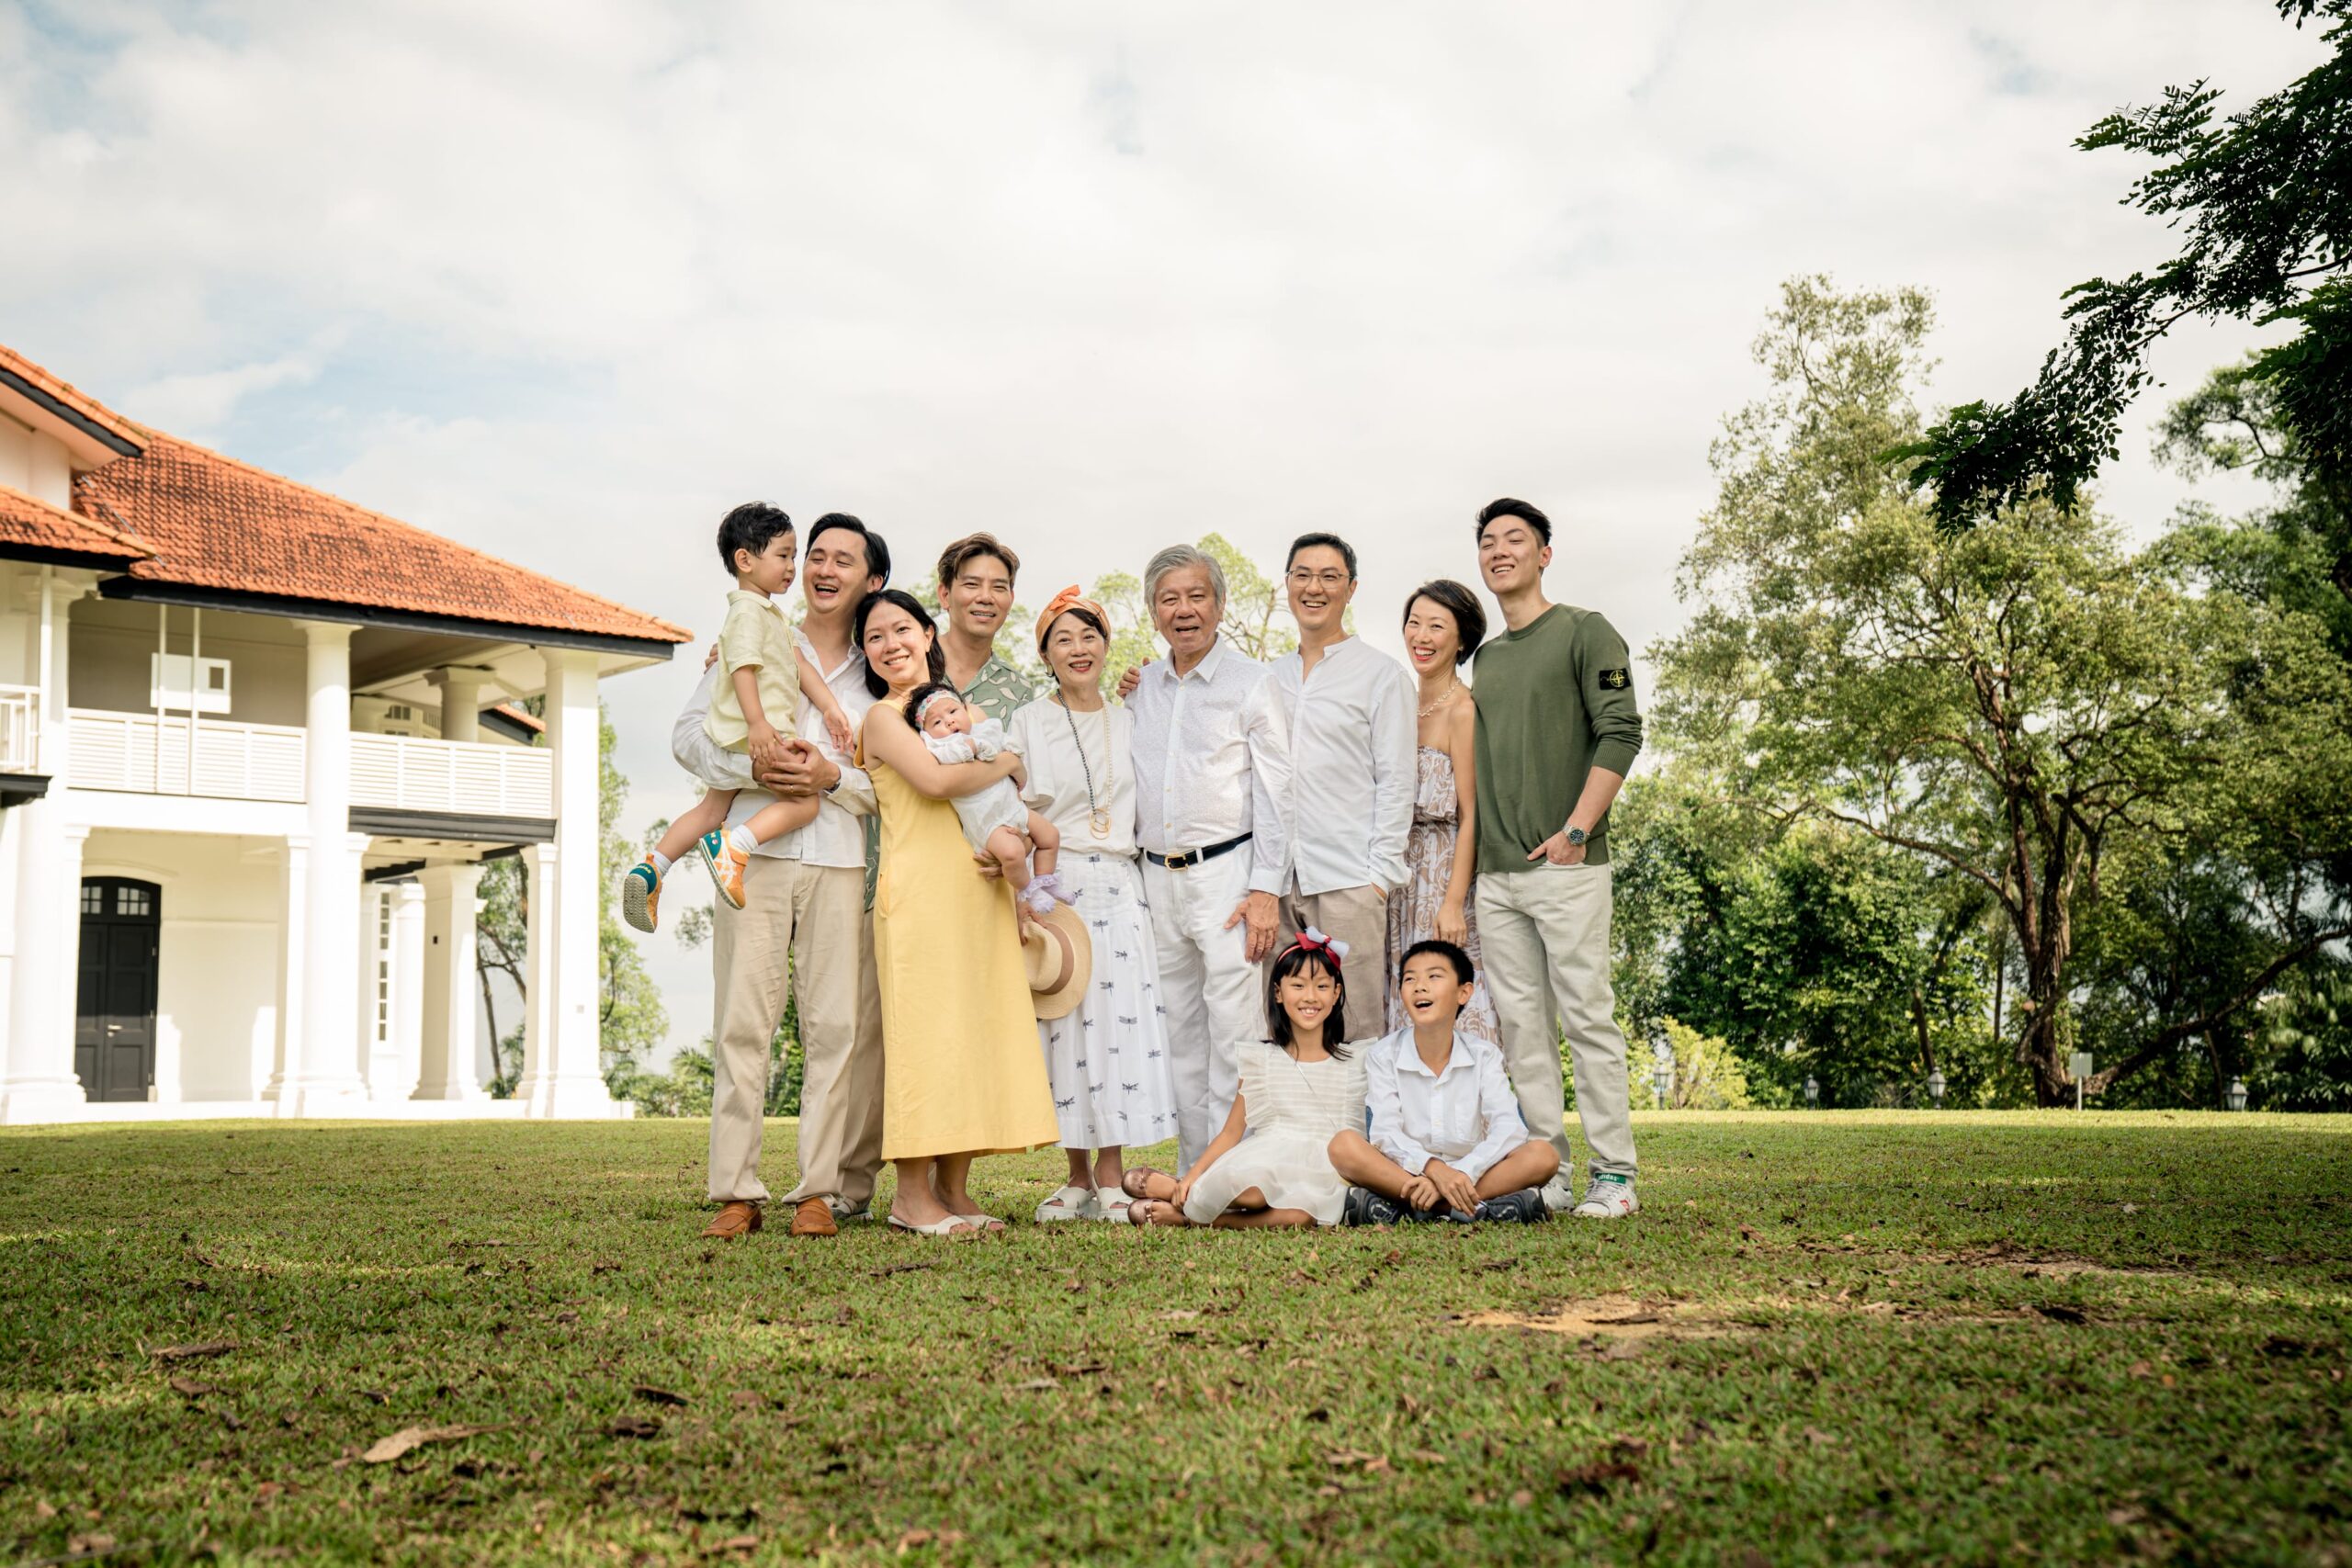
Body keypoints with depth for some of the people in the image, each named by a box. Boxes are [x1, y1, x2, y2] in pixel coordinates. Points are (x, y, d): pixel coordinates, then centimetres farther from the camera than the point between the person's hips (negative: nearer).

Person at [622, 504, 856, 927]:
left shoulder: (773, 616, 21)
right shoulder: (748, 611, -11)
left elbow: (800, 664, 19)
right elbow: (742, 666, -21)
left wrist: (830, 707, 11)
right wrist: (757, 723, -29)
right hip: (752, 735, -11)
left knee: (712, 810, 18)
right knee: (804, 803, -12)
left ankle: (651, 866, 14)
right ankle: (733, 845, -22)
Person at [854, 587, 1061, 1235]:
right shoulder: (883, 717, 0)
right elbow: (935, 779, -17)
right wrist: (1006, 763, -3)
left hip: (979, 886, 7)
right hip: (919, 887, -7)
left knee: (978, 1026, 4)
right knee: (925, 1028, -9)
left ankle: (954, 1189, 7)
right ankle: (912, 1195, -6)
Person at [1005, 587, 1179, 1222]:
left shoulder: (1131, 723, 15)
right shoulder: (1029, 723, 7)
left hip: (1120, 889, 2)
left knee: (1121, 1020, -6)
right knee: (1063, 1026, -3)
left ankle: (1111, 1178, 0)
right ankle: (1078, 1177, 8)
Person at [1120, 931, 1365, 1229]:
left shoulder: (1352, 1066, 11)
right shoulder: (1259, 1059, 10)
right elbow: (1231, 1132, 9)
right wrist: (1192, 1177, -2)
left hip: (1321, 1176, 1)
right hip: (1263, 1162, -1)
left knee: (1299, 1215, -37)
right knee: (1251, 1191, -39)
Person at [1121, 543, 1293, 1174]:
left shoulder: (1251, 683, -1)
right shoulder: (1141, 687, 13)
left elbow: (1274, 792, -4)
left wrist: (1266, 889, -11)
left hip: (1226, 872, -5)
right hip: (1157, 878, 5)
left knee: (1233, 1027, -10)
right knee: (1179, 1032, 8)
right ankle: (1192, 1175, 14)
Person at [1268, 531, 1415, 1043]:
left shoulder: (1381, 674, 2)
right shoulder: (1271, 676, 15)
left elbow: (1395, 782, -2)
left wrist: (1381, 874, -8)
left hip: (1349, 881, -4)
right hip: (1279, 879, 4)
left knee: (1357, 1032, -4)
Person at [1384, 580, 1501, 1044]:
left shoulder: (1463, 710, -10)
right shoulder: (1406, 706, 13)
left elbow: (1471, 816, -14)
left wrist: (1453, 903, -19)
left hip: (1446, 872, -8)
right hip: (1404, 876, 8)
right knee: (1408, 1017, 7)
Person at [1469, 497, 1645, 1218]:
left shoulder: (1583, 631, 1)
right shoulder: (1484, 658, 19)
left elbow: (1620, 733, -7)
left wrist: (1575, 830, -14)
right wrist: (1478, 850, 11)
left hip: (1565, 864, -6)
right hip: (1495, 874, 6)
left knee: (1586, 1016, -6)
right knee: (1521, 1024, 4)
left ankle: (1613, 1173, -2)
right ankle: (1549, 1172, 8)